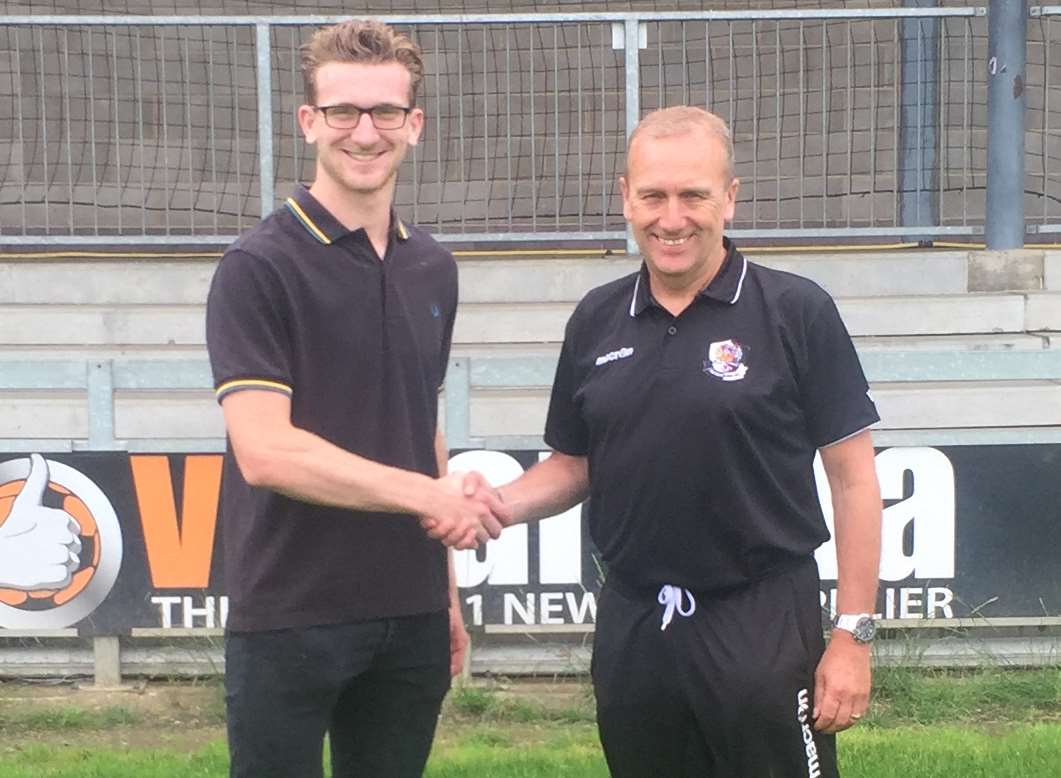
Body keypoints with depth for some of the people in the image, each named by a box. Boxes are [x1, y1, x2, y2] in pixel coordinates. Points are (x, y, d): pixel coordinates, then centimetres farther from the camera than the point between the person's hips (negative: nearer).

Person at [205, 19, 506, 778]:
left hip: (408, 613, 6)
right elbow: (264, 451, -19)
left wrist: (445, 590, 16)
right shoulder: (259, 267, -10)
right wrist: (423, 494, -20)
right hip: (291, 617, -6)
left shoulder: (433, 268, 10)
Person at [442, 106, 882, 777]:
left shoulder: (796, 312, -6)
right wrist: (497, 504, -4)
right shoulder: (596, 321, 8)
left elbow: (852, 478, -5)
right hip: (631, 631, 5)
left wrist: (853, 635, -9)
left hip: (764, 625, -4)